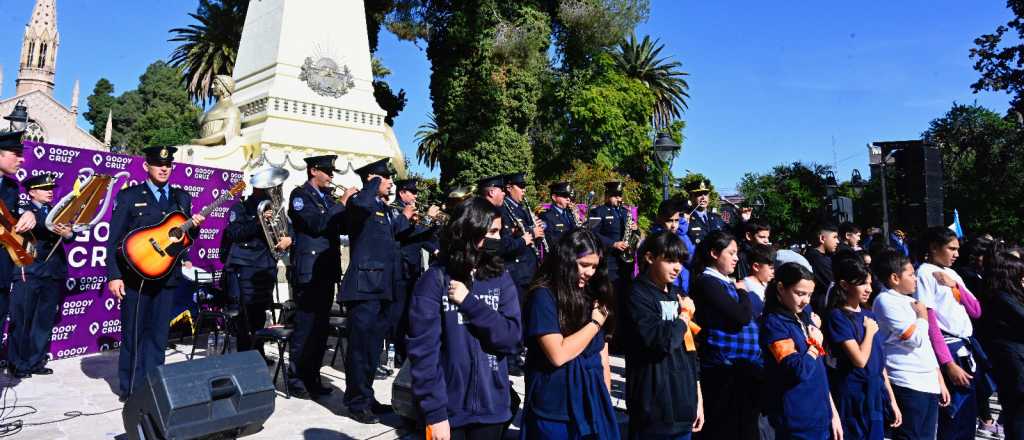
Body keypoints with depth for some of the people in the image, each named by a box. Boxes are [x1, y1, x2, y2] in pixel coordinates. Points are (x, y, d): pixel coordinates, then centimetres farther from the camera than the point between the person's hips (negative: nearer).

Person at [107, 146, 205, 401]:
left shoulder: (182, 198, 11)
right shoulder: (129, 196, 0)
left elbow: (185, 235, 16)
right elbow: (114, 239, -3)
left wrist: (194, 226, -7)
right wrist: (114, 275, -11)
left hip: (166, 275, 3)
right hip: (135, 276, -3)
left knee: (158, 335, 7)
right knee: (133, 334, 5)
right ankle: (130, 389, 17)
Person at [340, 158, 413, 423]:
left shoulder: (386, 210, 19)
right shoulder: (359, 204, -6)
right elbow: (360, 204, -31)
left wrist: (404, 218, 31)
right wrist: (374, 183, -14)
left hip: (383, 287, 9)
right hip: (364, 285, -9)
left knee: (374, 345, 14)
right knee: (360, 345, -4)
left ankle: (367, 397, 25)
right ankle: (356, 402, 5)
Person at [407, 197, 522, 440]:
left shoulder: (500, 278, 0)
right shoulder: (434, 280, -10)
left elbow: (512, 338, -7)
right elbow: (423, 350, -12)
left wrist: (469, 302, -15)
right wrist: (434, 412, -16)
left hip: (492, 406, 3)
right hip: (448, 409, -3)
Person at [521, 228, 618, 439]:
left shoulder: (592, 295, 8)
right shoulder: (543, 296, -12)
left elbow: (602, 355, 11)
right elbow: (558, 355, -20)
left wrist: (607, 400, 9)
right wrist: (595, 323, -11)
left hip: (593, 406, 6)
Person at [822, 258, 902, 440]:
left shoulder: (869, 315, 8)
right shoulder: (837, 316, -14)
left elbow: (880, 361, 11)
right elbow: (860, 360, -20)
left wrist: (892, 400, 11)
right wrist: (870, 331, -7)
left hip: (876, 396, 7)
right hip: (854, 398, -7)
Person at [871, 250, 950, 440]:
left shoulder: (910, 301, 16)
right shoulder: (886, 301, -10)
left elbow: (926, 345, 20)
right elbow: (916, 338, -16)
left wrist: (940, 381, 19)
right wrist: (923, 315, 2)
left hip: (929, 384, 8)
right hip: (908, 385, -8)